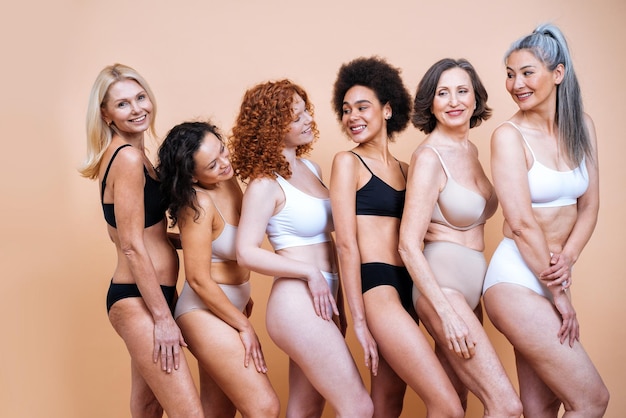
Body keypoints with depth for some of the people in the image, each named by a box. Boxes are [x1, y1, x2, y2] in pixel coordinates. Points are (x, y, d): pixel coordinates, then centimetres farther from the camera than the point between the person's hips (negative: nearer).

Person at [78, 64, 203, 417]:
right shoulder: (129, 156, -17)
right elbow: (132, 246, -19)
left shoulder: (126, 154, 11)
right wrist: (163, 317, -18)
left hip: (145, 295, 10)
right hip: (138, 299, -10)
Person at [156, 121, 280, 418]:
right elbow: (198, 279, -20)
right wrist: (244, 326, -13)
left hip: (229, 304, 8)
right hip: (206, 311, -8)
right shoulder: (198, 204, -22)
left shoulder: (228, 181, -1)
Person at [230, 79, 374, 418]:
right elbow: (247, 253, -15)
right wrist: (311, 273, -16)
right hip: (296, 303, -8)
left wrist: (337, 300, 15)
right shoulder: (266, 184, -11)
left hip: (319, 301, 8)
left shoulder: (311, 169, 12)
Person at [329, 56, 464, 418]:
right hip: (377, 287, -7)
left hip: (407, 287, 7)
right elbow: (347, 244, -10)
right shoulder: (348, 162, -3)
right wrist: (359, 321, -14)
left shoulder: (404, 169, 16)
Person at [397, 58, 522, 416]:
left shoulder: (471, 149, 10)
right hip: (441, 286, -8)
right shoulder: (429, 157, -13)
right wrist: (447, 313, -21)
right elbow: (409, 246, -16)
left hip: (471, 286, 8)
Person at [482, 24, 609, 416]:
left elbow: (589, 207, 8)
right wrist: (559, 293, -9)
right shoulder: (510, 134, -10)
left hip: (550, 277, 6)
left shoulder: (582, 126, 7)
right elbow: (522, 223, -13)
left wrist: (568, 257, -10)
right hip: (517, 280, -6)